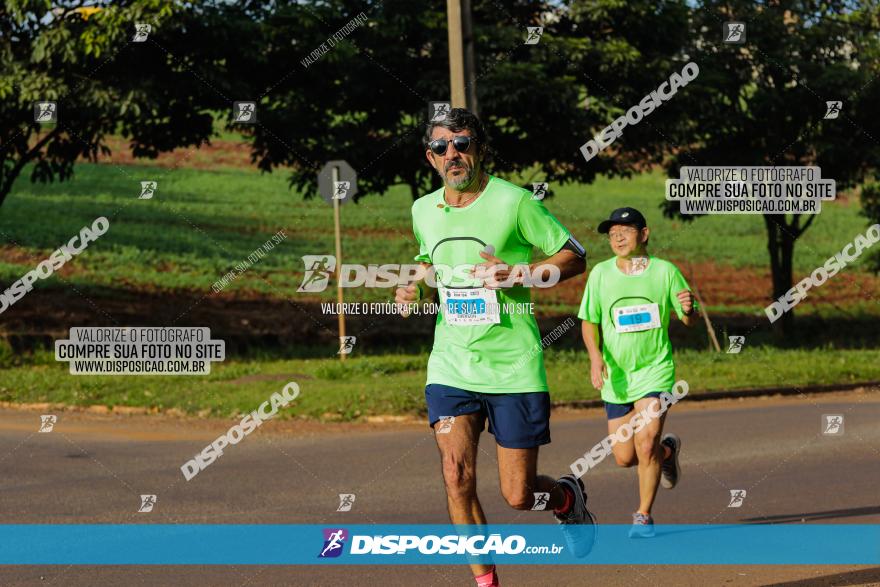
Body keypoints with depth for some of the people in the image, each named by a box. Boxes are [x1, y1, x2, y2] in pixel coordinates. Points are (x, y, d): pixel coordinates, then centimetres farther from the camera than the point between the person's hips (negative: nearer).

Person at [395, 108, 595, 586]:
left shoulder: (513, 201, -9)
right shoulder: (424, 211, 6)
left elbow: (574, 257, -3)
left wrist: (519, 274, -18)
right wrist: (417, 287, 4)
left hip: (514, 366, -4)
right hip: (451, 364, 4)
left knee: (518, 495, -1)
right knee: (457, 475, -14)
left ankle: (567, 497, 35)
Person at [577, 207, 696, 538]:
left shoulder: (665, 272, -4)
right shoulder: (600, 274, -1)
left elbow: (689, 321, 4)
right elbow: (589, 321, 5)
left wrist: (688, 309, -20)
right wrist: (595, 357, -12)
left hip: (655, 371, -3)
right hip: (616, 375, 3)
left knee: (645, 445, -17)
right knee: (624, 457, 4)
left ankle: (644, 516, 1)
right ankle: (667, 450, 37)